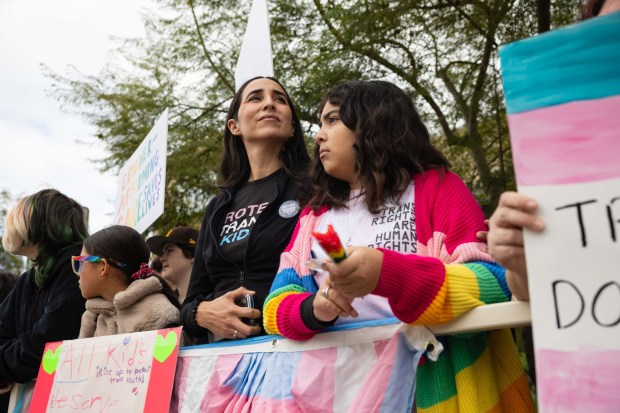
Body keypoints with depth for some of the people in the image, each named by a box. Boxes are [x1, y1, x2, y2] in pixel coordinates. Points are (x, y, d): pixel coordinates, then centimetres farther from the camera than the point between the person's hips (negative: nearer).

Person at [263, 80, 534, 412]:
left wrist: (387, 274, -23)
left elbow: (494, 283, -9)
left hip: (438, 383, -3)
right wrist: (314, 309, -16)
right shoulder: (313, 216, 13)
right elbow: (276, 306, 6)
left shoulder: (438, 186, 2)